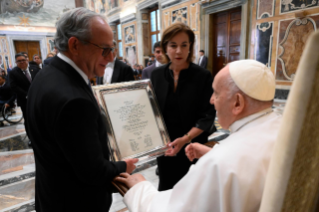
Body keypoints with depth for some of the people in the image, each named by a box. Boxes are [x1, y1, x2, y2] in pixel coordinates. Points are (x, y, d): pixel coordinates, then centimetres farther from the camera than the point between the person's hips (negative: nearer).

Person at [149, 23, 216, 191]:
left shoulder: (203, 76, -9)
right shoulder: (157, 75, 2)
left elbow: (207, 117, -10)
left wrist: (185, 138, -22)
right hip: (164, 148, 3)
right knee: (165, 188, 16)